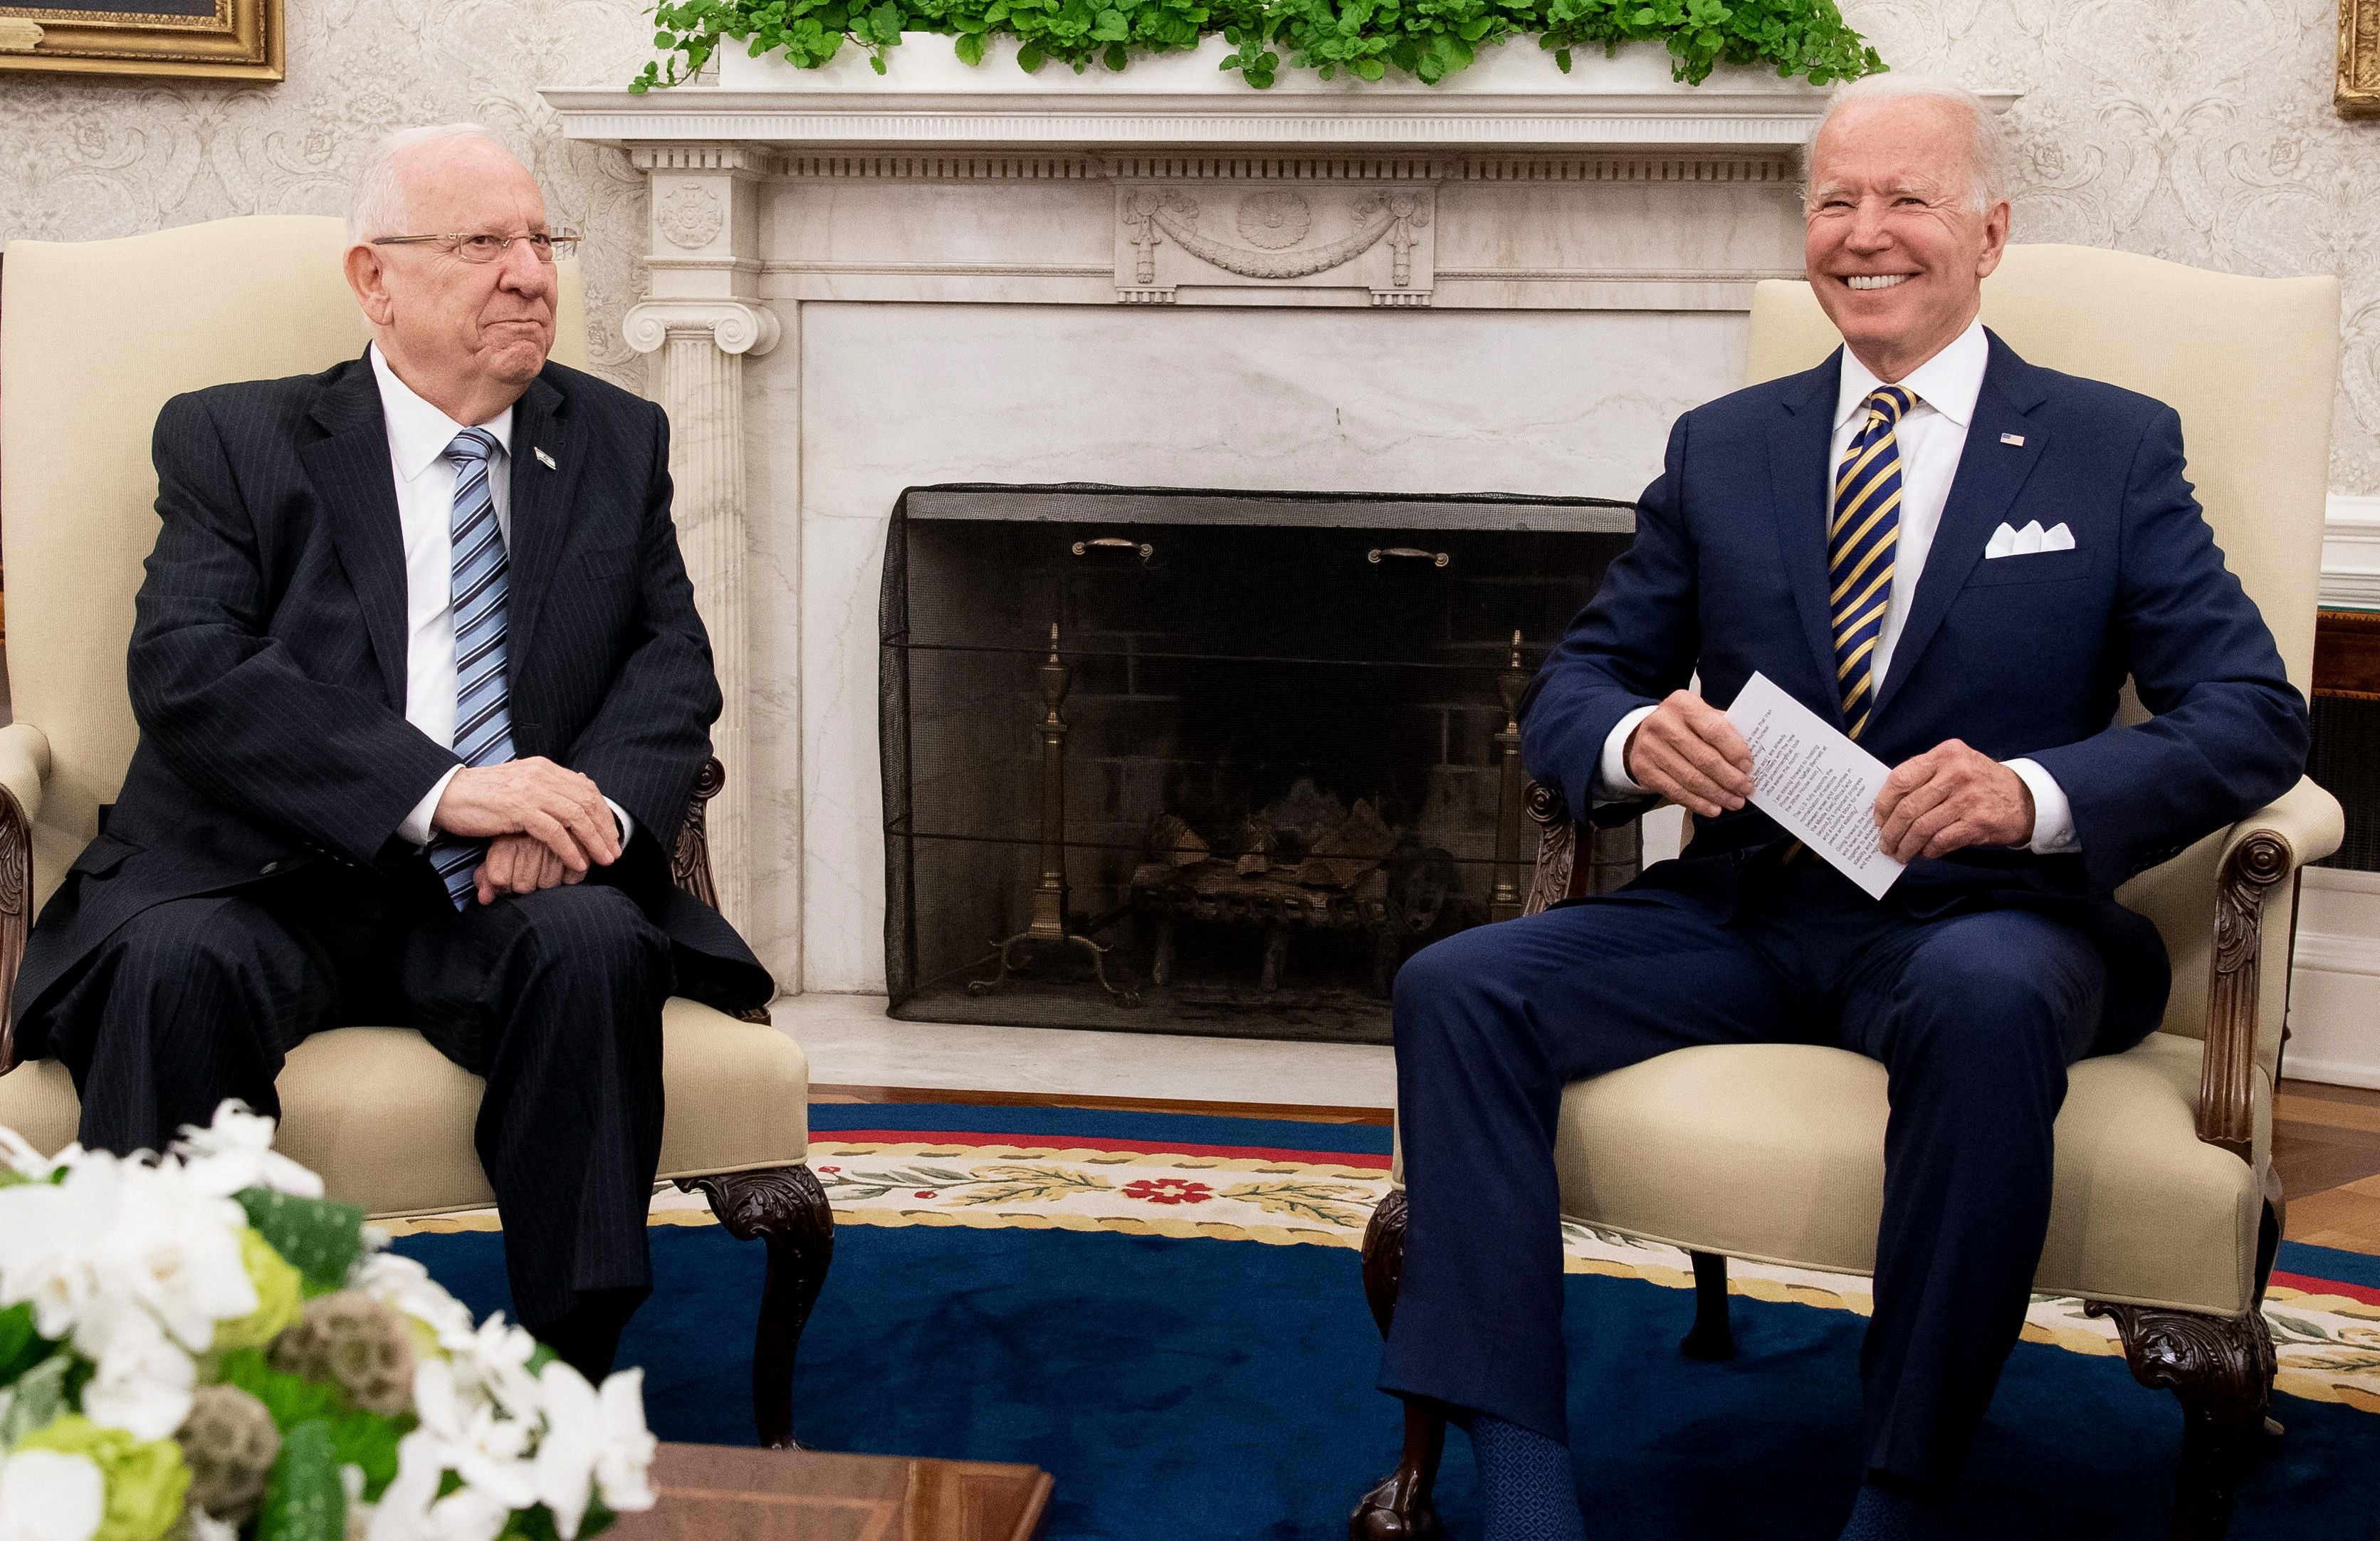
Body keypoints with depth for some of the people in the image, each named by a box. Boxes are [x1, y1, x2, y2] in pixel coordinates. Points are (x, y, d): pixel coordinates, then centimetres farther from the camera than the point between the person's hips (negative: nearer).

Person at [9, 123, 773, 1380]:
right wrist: (440, 790, -21)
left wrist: (595, 804, -15)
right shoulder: (233, 441, 7)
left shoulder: (618, 443, 17)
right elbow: (187, 673, -9)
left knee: (594, 945, -31)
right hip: (260, 883, -1)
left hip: (507, 897, 2)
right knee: (176, 969, -33)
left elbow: (673, 664, 9)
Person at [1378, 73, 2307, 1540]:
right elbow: (1576, 678, 14)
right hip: (1744, 911, 4)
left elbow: (2254, 714, -2)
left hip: (1977, 914, -3)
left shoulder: (2115, 449, 7)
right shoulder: (1722, 448, 16)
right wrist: (1632, 738, -12)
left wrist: (2033, 795, -21)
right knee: (1457, 989, -20)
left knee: (1985, 998, -39)